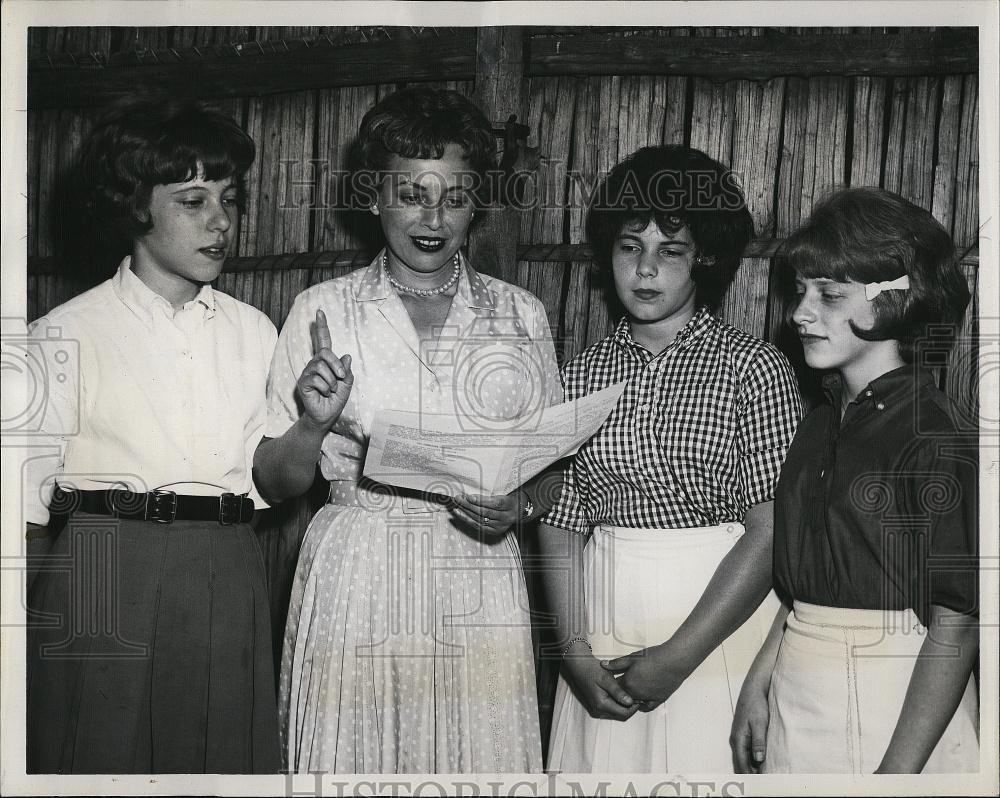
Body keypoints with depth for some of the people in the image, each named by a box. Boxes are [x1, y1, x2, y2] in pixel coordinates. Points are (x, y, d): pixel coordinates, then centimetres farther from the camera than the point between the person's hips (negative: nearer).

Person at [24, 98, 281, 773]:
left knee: (229, 764, 6)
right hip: (104, 572, -3)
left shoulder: (253, 331, 11)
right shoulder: (67, 333, -1)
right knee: (103, 764, 2)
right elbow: (26, 497, -3)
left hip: (229, 583, 3)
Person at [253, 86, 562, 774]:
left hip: (477, 591, 1)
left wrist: (516, 505, -9)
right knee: (352, 764, 2)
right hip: (354, 582, -1)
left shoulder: (520, 315, 8)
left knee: (480, 761, 0)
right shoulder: (322, 310, 4)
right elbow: (276, 482, 5)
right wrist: (314, 425, -14)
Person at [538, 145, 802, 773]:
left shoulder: (755, 367, -5)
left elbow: (769, 530, -11)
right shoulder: (582, 375, 5)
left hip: (719, 619, -3)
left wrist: (677, 656, -14)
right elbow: (560, 529, 4)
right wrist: (575, 651, -8)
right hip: (602, 627, 3)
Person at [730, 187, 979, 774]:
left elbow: (954, 631, -16)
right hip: (795, 698, 6)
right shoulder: (820, 427, 8)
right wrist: (758, 684, 8)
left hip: (898, 706, -6)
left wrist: (896, 774, -18)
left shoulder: (935, 440, -15)